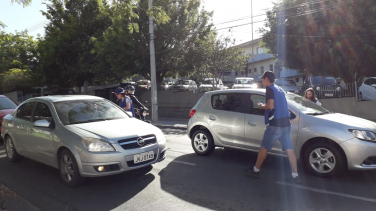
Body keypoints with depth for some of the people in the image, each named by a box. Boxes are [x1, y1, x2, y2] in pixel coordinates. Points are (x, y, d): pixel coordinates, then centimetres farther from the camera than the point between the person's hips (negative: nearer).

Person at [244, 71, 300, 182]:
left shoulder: (269, 89, -8)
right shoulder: (279, 89, 19)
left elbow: (270, 106, -19)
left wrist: (261, 106, -1)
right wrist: (265, 105, 21)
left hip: (275, 124, -8)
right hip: (285, 123, 8)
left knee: (264, 147, 6)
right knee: (289, 149, 7)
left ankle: (255, 170, 18)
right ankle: (295, 176, 8)